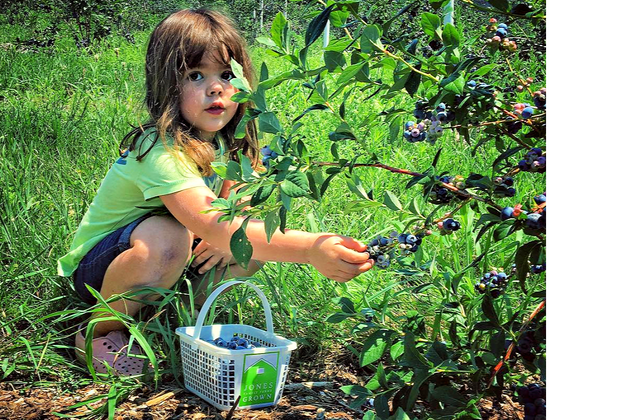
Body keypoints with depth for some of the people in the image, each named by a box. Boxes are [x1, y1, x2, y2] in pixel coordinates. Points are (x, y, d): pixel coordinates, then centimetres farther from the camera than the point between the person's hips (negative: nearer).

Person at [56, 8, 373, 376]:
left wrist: (227, 237, -22)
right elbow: (213, 227, -45)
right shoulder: (161, 150, -32)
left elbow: (230, 203, 4)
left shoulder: (227, 143, -6)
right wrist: (309, 248, -58)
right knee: (165, 237, -38)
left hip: (170, 264, 7)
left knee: (260, 237, -12)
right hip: (96, 266, -6)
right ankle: (99, 332, -11)